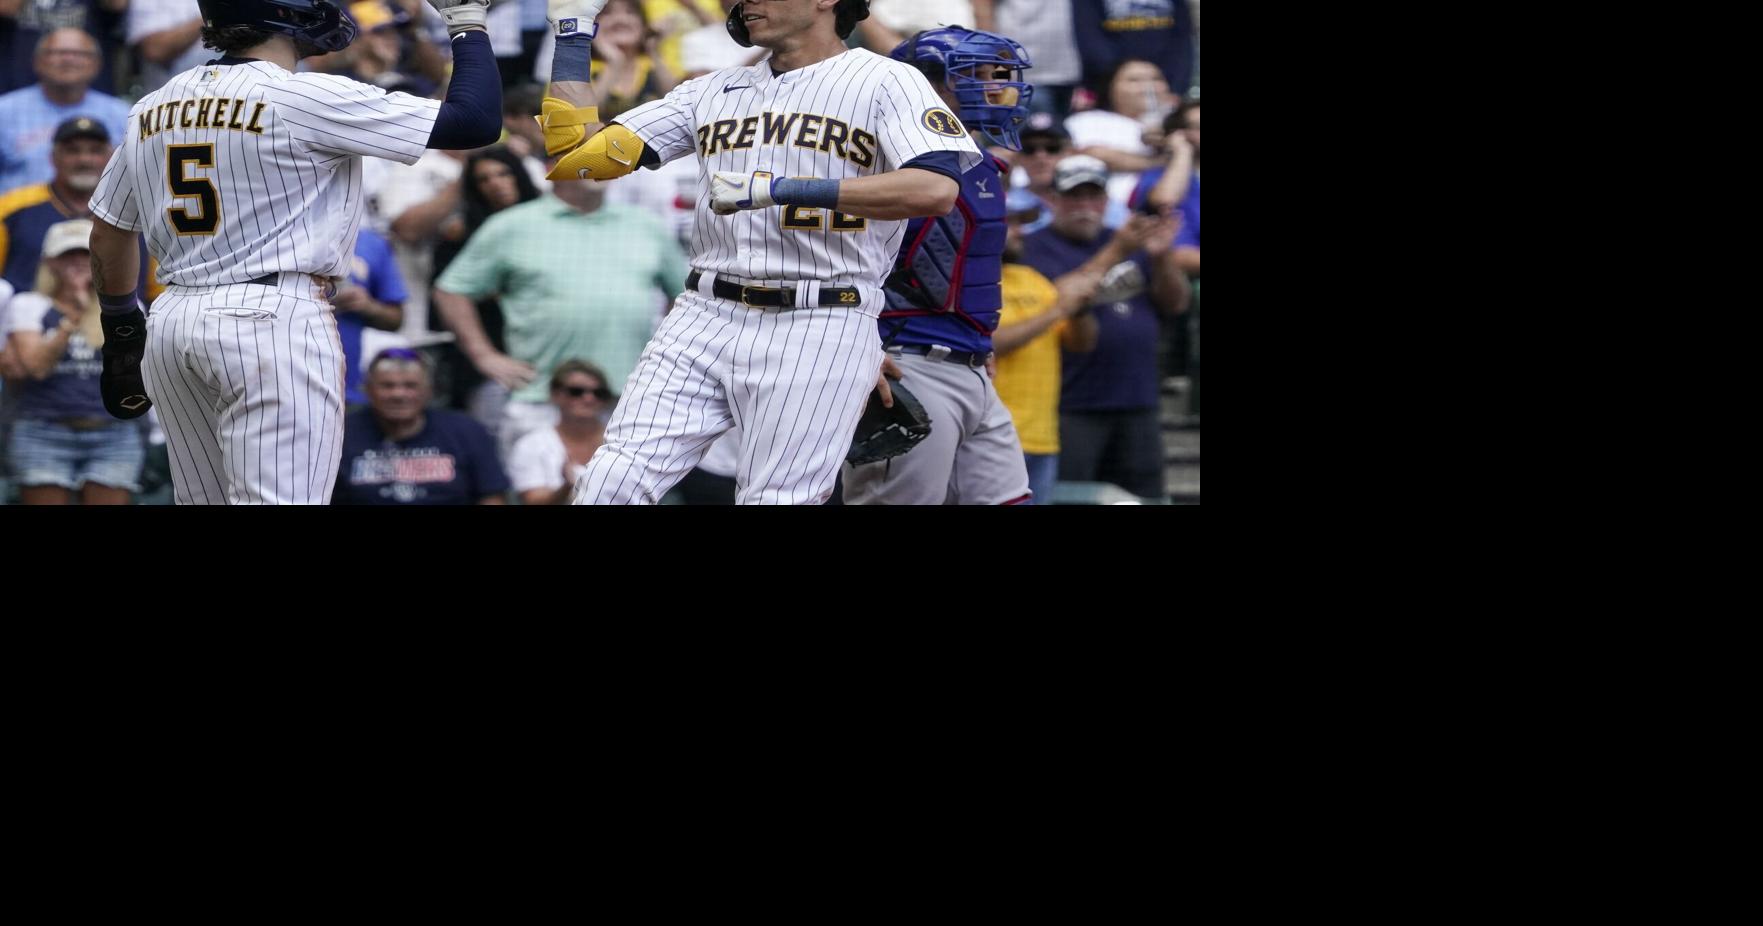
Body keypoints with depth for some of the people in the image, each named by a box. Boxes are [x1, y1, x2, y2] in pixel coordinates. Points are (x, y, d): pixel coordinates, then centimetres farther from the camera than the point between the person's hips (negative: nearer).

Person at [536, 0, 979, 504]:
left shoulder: (886, 81, 1)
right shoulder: (713, 92, 18)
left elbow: (937, 189, -17)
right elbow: (581, 153, 16)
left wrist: (779, 189, -20)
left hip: (818, 330, -5)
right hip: (704, 317, 5)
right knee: (611, 483, -8)